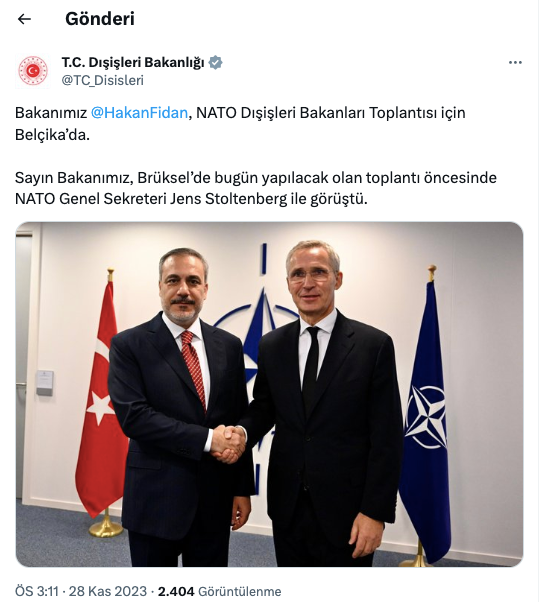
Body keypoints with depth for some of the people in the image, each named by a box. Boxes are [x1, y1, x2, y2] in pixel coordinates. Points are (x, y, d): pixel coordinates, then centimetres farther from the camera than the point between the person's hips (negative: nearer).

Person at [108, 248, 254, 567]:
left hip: (215, 499, 3)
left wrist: (243, 489, 4)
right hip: (155, 499, -3)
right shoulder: (129, 345, -6)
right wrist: (206, 439, -19)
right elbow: (133, 416, -16)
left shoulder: (229, 346, 3)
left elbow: (240, 422, 5)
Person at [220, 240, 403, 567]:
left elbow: (387, 437, -9)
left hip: (346, 509, -3)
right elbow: (263, 408, 10)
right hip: (287, 506, 4)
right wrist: (242, 432, -12)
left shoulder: (374, 344, -9)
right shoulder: (271, 345, 2)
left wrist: (376, 512, -11)